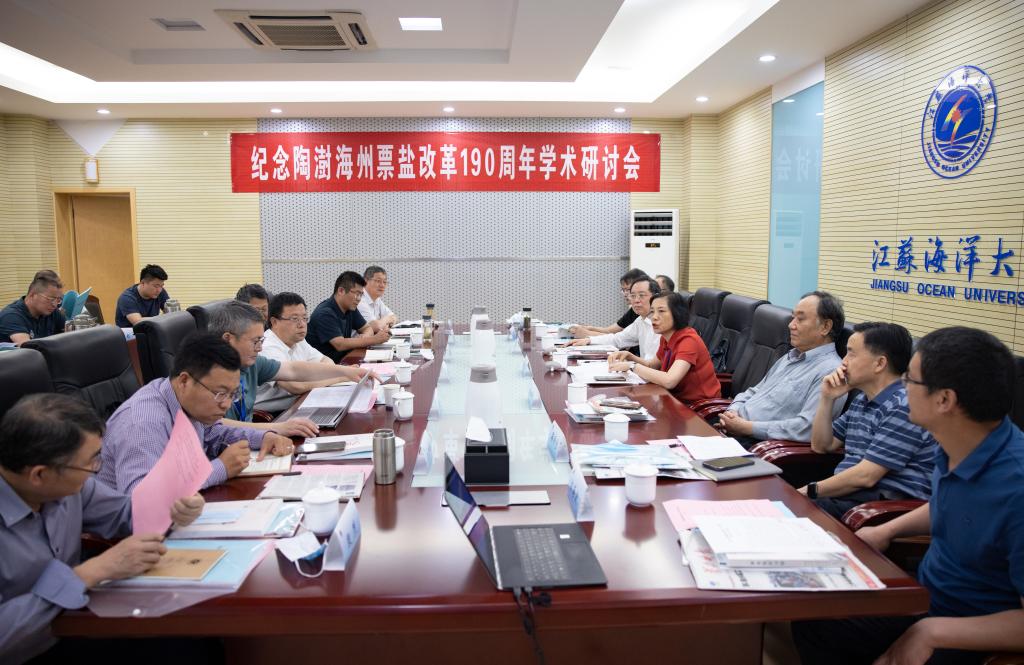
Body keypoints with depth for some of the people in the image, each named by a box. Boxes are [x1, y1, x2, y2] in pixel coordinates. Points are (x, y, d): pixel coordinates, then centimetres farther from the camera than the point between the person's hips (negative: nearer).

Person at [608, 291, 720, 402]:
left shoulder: (689, 340, -22)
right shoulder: (666, 338, 1)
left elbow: (669, 381, -33)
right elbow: (652, 365, 17)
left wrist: (632, 366, -25)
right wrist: (629, 356, -1)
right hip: (680, 399, 6)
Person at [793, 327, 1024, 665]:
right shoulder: (954, 446, -5)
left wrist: (933, 631, -27)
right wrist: (888, 530, 6)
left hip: (975, 635, -8)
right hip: (925, 595, 8)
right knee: (812, 622, 9)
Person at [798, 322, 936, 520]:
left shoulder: (903, 407, -14)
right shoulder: (861, 400, 17)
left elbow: (865, 476, -19)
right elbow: (821, 446, 22)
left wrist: (811, 490, -10)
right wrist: (827, 399, 9)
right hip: (848, 492, 9)